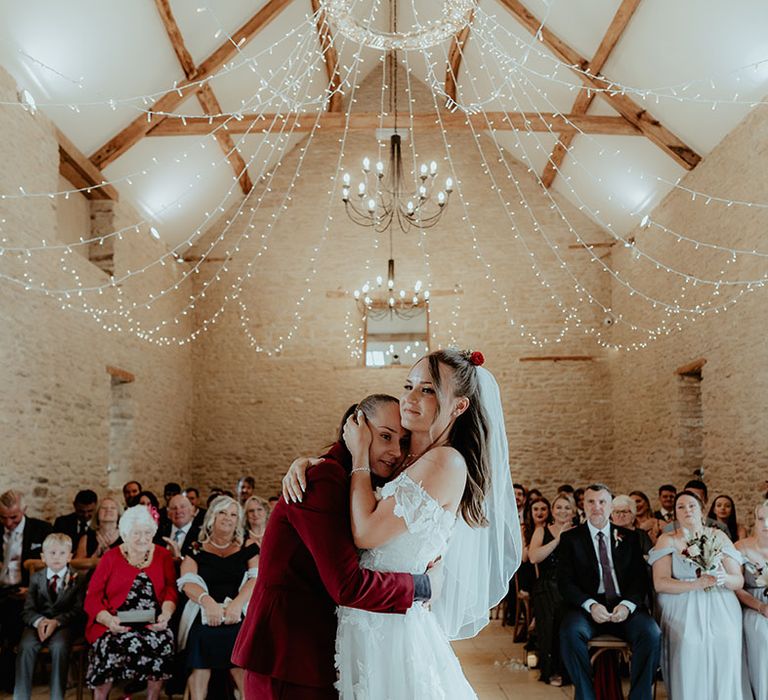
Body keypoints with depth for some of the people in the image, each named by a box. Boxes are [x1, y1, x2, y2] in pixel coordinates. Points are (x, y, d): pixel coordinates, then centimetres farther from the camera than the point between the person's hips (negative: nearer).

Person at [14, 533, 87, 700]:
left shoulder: (77, 579, 4)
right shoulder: (35, 578, 11)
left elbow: (78, 610, -4)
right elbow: (28, 610, 5)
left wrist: (56, 622, -21)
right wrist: (39, 621, -18)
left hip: (64, 624, -2)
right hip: (38, 622, 2)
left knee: (59, 646, -32)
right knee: (26, 646, -28)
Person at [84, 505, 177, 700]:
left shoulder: (163, 556, 13)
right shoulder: (111, 558, 9)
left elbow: (170, 590, 8)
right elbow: (92, 597, 4)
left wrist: (166, 614, -13)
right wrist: (108, 619, -15)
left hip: (151, 624, 1)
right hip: (116, 624, -1)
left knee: (163, 642, -30)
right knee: (113, 645, -32)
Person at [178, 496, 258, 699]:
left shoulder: (247, 550, 18)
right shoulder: (196, 551, 17)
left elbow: (256, 578, 3)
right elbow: (188, 582, 2)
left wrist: (238, 603, -16)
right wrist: (208, 601, -19)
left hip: (240, 615, 0)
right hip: (203, 616, 0)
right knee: (201, 636, -28)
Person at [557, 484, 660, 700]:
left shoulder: (629, 538, 14)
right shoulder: (570, 538, 7)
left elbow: (640, 578, 7)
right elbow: (565, 582, 0)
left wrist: (627, 605, -13)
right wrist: (591, 605, -17)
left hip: (625, 607, 2)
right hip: (587, 607, -1)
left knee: (651, 634, -28)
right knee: (571, 632, -33)